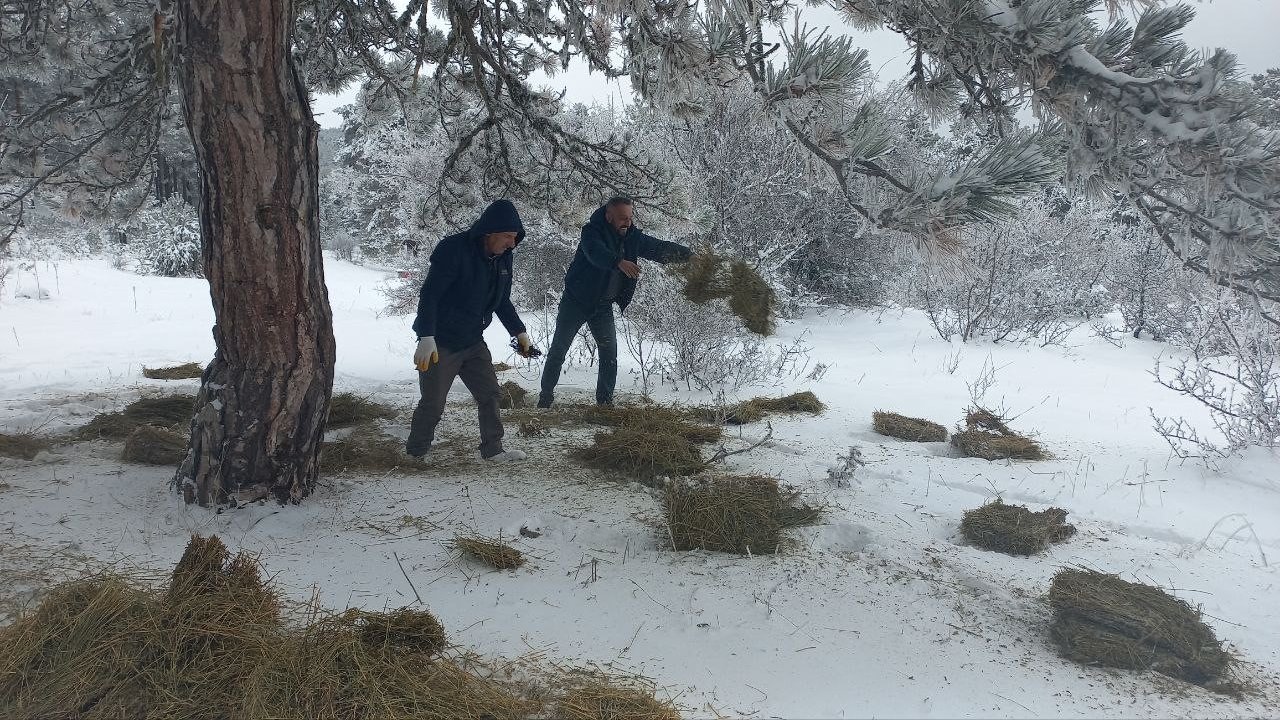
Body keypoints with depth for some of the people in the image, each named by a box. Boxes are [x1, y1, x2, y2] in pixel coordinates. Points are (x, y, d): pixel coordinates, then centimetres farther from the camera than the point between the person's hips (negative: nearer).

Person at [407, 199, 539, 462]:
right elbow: (429, 295, -24)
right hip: (440, 344, -7)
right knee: (433, 403, 1)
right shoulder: (453, 250, -22)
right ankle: (415, 454, 19)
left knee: (489, 393, 8)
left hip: (473, 342, 7)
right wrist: (426, 338, -30)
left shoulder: (502, 258, 2)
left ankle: (493, 450, 20)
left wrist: (519, 332, 14)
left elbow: (502, 301, 16)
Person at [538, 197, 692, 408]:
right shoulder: (592, 232, -19)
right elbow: (596, 252, -40)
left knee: (609, 353, -2)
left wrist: (688, 255, -12)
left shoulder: (632, 237, -3)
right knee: (559, 349, 5)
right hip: (576, 301, -4)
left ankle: (605, 401, 8)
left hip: (603, 306, 4)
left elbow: (660, 248, 1)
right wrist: (619, 262, -58)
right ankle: (546, 394, 20)